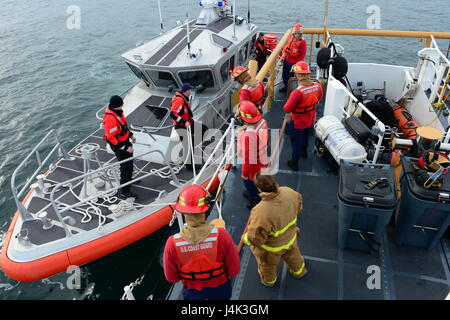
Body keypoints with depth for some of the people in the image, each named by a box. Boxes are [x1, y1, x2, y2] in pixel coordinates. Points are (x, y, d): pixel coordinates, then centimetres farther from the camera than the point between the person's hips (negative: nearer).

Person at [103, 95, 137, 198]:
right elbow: (111, 137, -29)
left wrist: (131, 135, 18)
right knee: (126, 166, -1)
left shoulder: (117, 111, -3)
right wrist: (125, 148, -25)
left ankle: (128, 179, 50)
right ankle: (124, 190, 12)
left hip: (125, 141, 10)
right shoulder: (110, 119, -33)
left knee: (129, 162, 27)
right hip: (119, 145, -10)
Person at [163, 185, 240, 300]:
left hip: (193, 292, 1)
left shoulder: (172, 243, -31)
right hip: (220, 288, 0)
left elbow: (171, 277, -13)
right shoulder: (221, 236, -34)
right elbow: (234, 270, -19)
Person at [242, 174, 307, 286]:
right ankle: (299, 271, 69)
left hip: (272, 247, -4)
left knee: (267, 265, 31)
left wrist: (245, 238, -10)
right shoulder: (289, 192, -28)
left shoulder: (261, 212, -46)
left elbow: (255, 238, -32)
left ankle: (268, 280, 63)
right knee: (293, 256, 38)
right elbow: (298, 206, -4)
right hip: (290, 237, 5)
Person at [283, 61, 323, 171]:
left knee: (296, 143, 16)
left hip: (298, 123, -6)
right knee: (305, 136, 33)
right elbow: (319, 99, 4)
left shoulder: (297, 92, -38)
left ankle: (294, 163, 36)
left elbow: (287, 109, -30)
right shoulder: (317, 85, -17)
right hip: (311, 120, 6)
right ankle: (304, 152, 60)